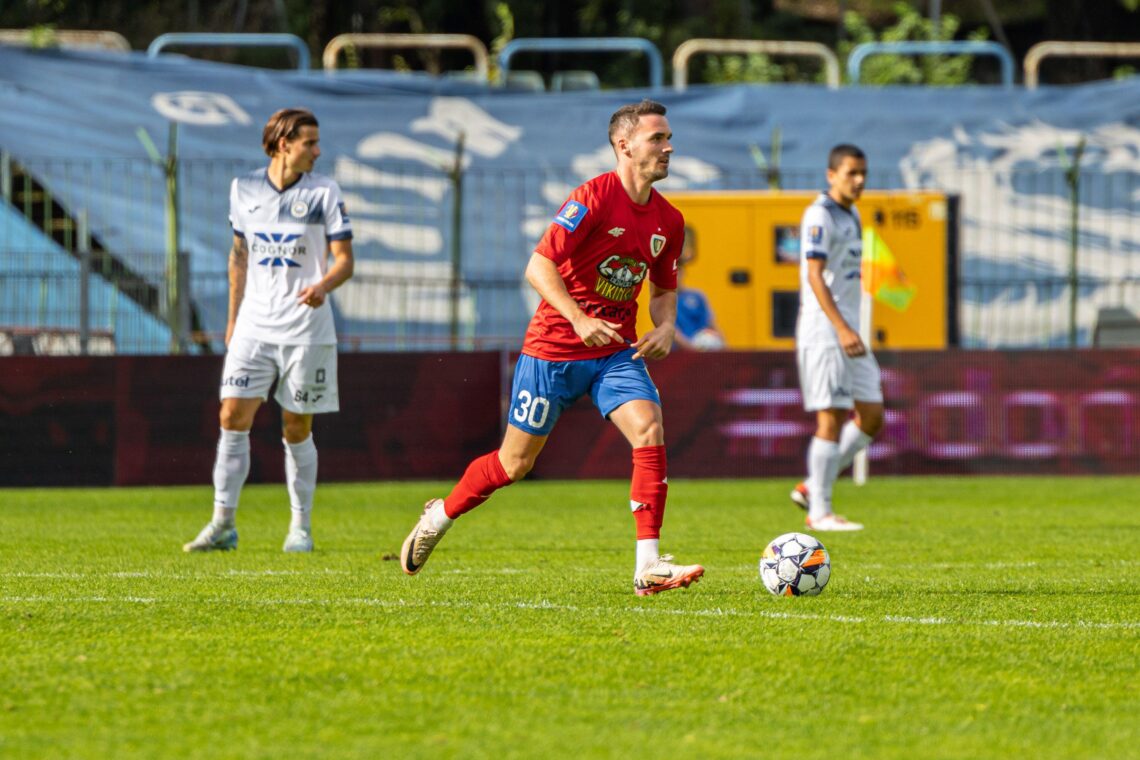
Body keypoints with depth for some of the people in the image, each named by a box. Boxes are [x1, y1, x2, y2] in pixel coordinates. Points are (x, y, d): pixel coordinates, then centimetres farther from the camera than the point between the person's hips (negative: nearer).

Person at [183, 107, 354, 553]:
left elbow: (344, 260, -3)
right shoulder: (244, 189, 6)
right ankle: (223, 524, -2)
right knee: (233, 417, -7)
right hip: (254, 326, 2)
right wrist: (233, 318, 17)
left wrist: (323, 285, -24)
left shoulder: (323, 193, -2)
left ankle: (300, 528, 13)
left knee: (297, 429, 1)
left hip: (305, 328, -2)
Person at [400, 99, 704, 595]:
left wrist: (666, 327, -1)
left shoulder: (668, 220, 5)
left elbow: (663, 288, 20)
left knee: (649, 430, -19)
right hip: (554, 348, -5)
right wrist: (579, 319, -30)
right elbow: (539, 266, -19)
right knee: (516, 462, 5)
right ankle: (439, 517, 33)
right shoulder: (594, 198, -16)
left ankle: (648, 567, -19)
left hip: (617, 350, 5)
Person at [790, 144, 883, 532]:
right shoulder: (820, 216, -11)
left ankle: (812, 487, 13)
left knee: (871, 417, 5)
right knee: (831, 419, -8)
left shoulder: (851, 215, 17)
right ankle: (819, 512, -3)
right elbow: (815, 277, -19)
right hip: (824, 330, -9)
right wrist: (842, 329, -27)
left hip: (848, 330, 9)